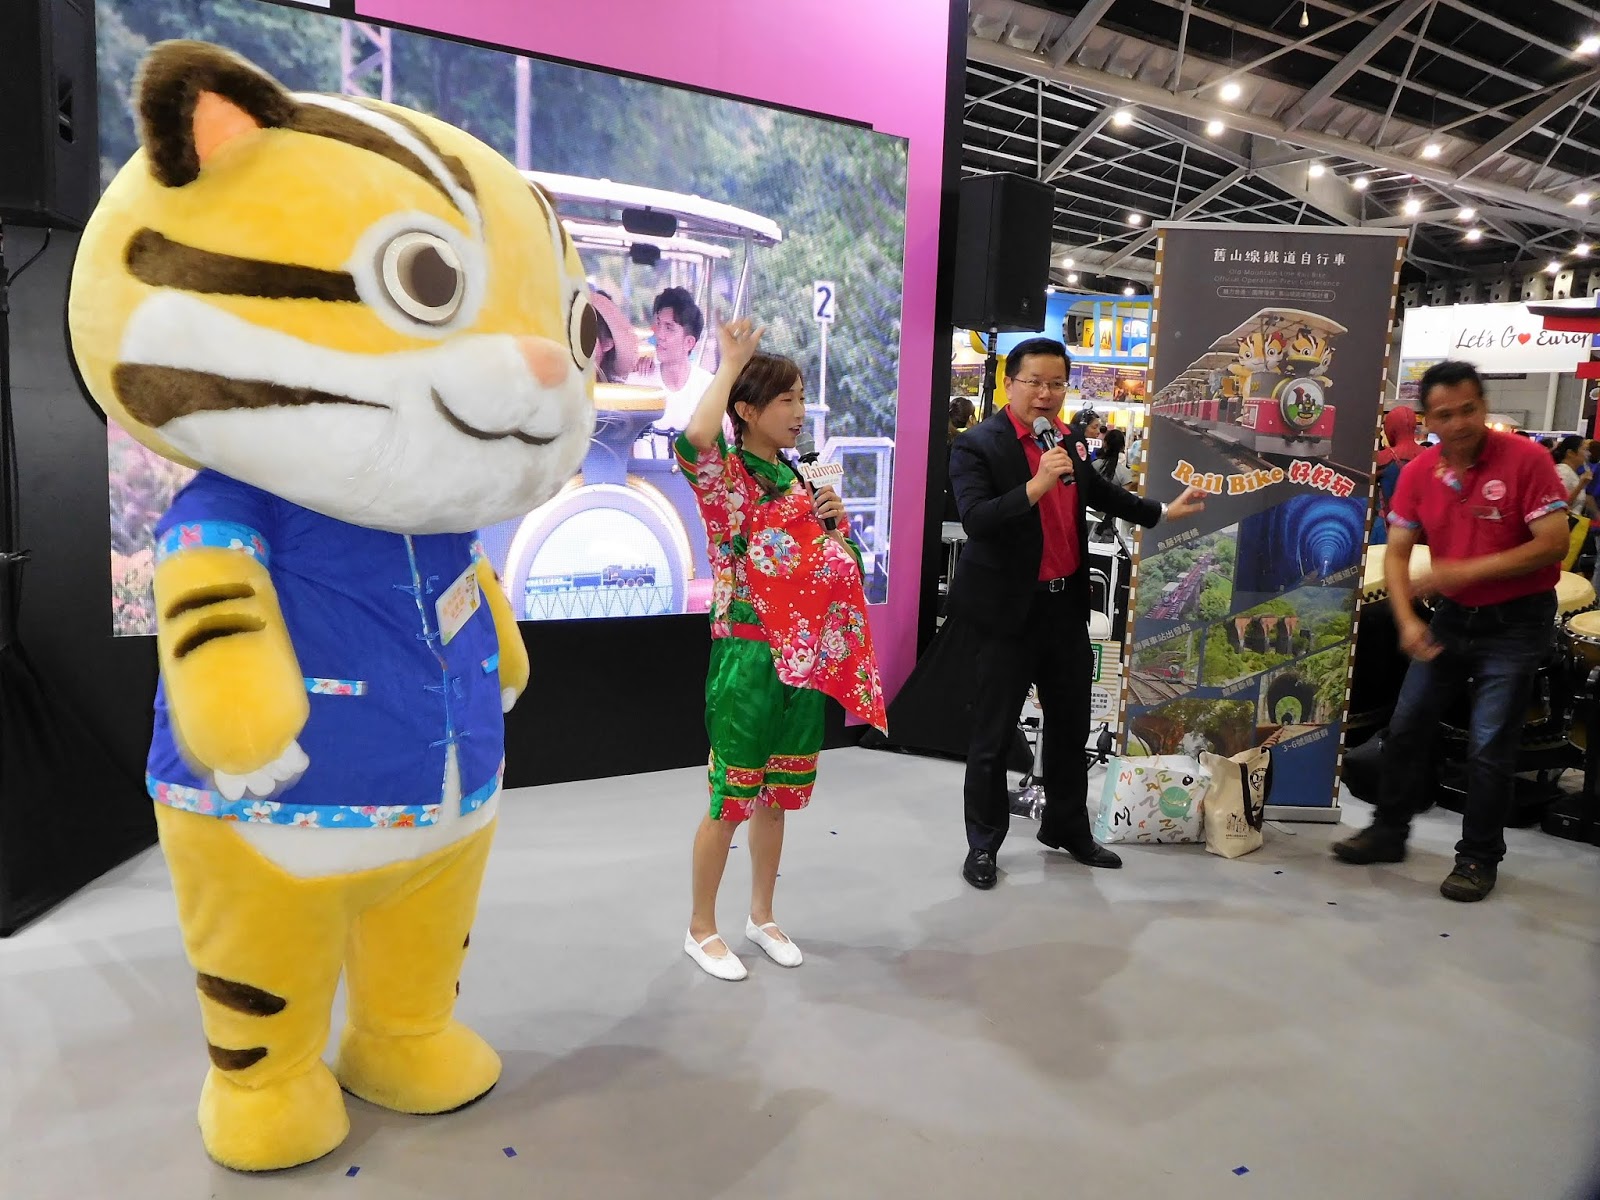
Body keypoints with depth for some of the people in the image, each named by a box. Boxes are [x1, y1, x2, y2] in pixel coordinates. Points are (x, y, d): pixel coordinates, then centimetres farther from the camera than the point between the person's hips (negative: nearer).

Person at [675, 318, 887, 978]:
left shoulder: (797, 478, 11)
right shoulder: (725, 475, -10)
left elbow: (841, 568, 19)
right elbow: (693, 438, -36)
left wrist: (835, 517, -1)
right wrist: (731, 363, -23)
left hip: (808, 660, 7)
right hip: (748, 659, -6)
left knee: (778, 795, 16)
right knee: (731, 799, 4)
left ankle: (761, 915, 32)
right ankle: (701, 929, 21)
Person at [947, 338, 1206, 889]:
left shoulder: (1072, 442, 7)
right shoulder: (977, 445, -13)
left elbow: (1100, 493, 25)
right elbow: (975, 518, -26)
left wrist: (1161, 512, 28)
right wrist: (1037, 485, -32)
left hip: (1066, 604, 7)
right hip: (1010, 610, -7)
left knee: (1071, 724, 18)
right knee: (993, 734, 4)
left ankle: (1068, 828, 37)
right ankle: (983, 844, 20)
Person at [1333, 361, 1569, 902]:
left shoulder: (1525, 459, -16)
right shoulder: (1418, 472, -3)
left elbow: (1553, 543, -20)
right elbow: (1397, 553, -2)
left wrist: (1468, 570, -26)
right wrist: (1407, 622, -15)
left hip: (1515, 621, -5)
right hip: (1452, 615, 5)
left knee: (1489, 745, -4)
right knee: (1407, 725, 10)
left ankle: (1479, 857, 13)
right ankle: (1389, 831, 26)